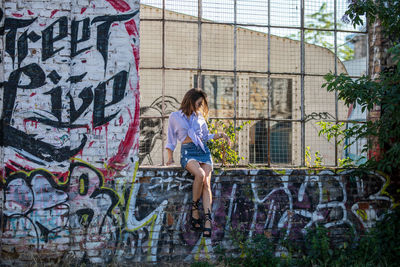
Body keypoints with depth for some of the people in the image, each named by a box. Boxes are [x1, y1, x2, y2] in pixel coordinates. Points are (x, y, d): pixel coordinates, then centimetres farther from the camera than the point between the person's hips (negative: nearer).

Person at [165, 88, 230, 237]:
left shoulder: (199, 116, 19)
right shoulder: (175, 117, 8)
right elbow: (171, 139, 13)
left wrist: (220, 135, 14)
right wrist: (170, 158, 7)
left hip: (203, 151, 3)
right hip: (188, 152, -3)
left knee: (207, 182, -21)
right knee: (200, 174, -34)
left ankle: (207, 221, -32)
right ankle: (194, 208, -18)